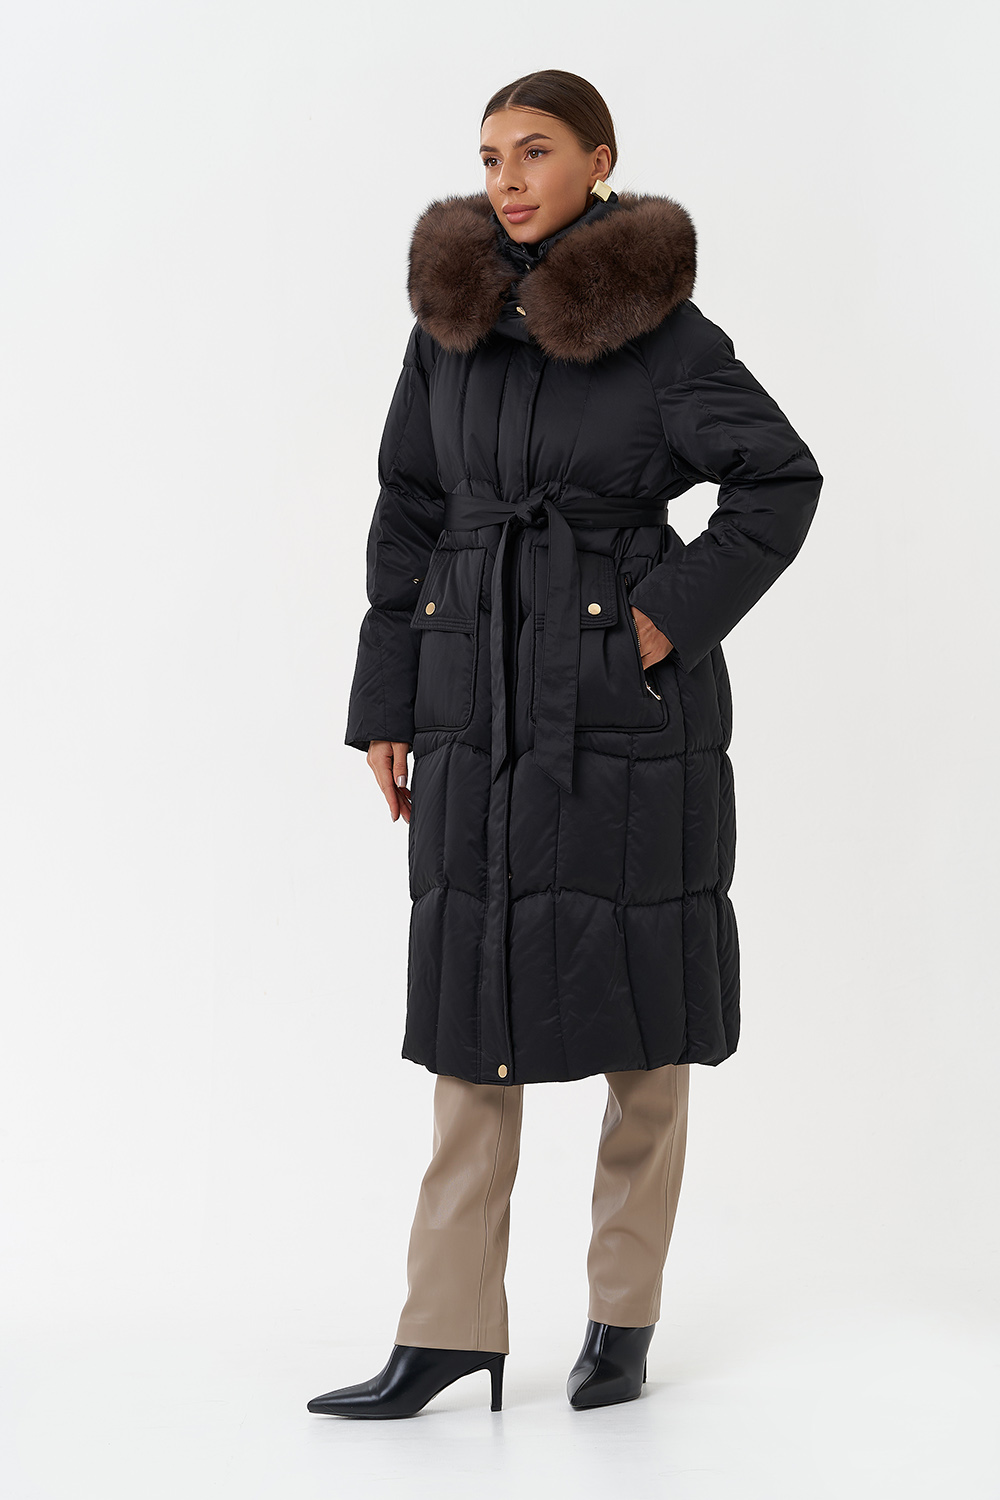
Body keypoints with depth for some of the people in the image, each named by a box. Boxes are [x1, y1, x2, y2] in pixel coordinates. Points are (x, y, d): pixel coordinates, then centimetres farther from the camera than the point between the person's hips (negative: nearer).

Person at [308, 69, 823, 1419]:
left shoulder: (662, 328, -6)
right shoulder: (451, 314, 5)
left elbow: (782, 481, -2)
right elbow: (408, 516, 8)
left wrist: (677, 614, -12)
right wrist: (386, 705, 5)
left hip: (626, 697, -3)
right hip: (480, 698, 4)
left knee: (639, 1000, 5)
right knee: (473, 997, 4)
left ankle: (624, 1316, 19)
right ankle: (448, 1332, 9)